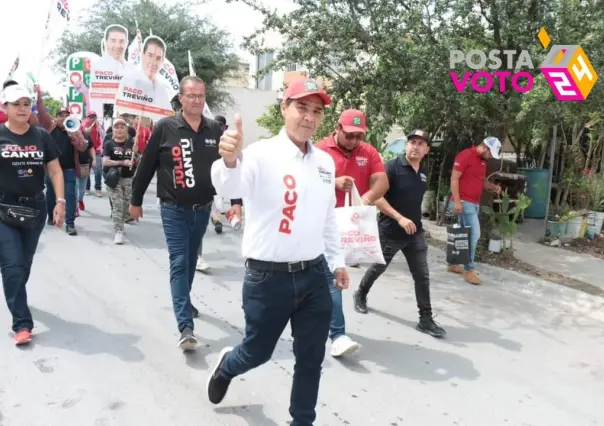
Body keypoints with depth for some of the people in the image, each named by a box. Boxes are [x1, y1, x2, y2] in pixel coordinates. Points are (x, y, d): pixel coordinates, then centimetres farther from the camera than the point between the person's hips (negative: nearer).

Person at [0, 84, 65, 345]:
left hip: (35, 208, 3)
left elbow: (54, 170, 5)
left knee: (25, 264, 15)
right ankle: (22, 323, 0)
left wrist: (60, 201, -4)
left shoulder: (42, 136, 3)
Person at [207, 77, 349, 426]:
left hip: (314, 275, 5)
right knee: (258, 352, 16)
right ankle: (226, 367, 52)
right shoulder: (262, 154, -13)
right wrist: (230, 161, -54)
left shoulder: (325, 161, 7)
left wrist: (337, 260, 19)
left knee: (311, 360, 13)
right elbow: (231, 188, -33)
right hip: (268, 277, -4)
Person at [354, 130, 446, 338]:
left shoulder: (423, 172, 6)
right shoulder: (392, 167, -15)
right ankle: (360, 295, 41)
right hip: (389, 231, -5)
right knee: (378, 268, 15)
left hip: (415, 233, 5)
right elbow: (376, 197, -21)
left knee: (422, 276, 3)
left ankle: (426, 319, 13)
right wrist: (399, 218, -25)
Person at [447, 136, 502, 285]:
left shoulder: (483, 160, 15)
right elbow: (454, 179, -15)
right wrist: (457, 201, -20)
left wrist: (493, 187, 3)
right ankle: (469, 269, -2)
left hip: (474, 203, 9)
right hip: (464, 202, -9)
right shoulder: (465, 156, -12)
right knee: (474, 234, -11)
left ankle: (453, 264, 23)